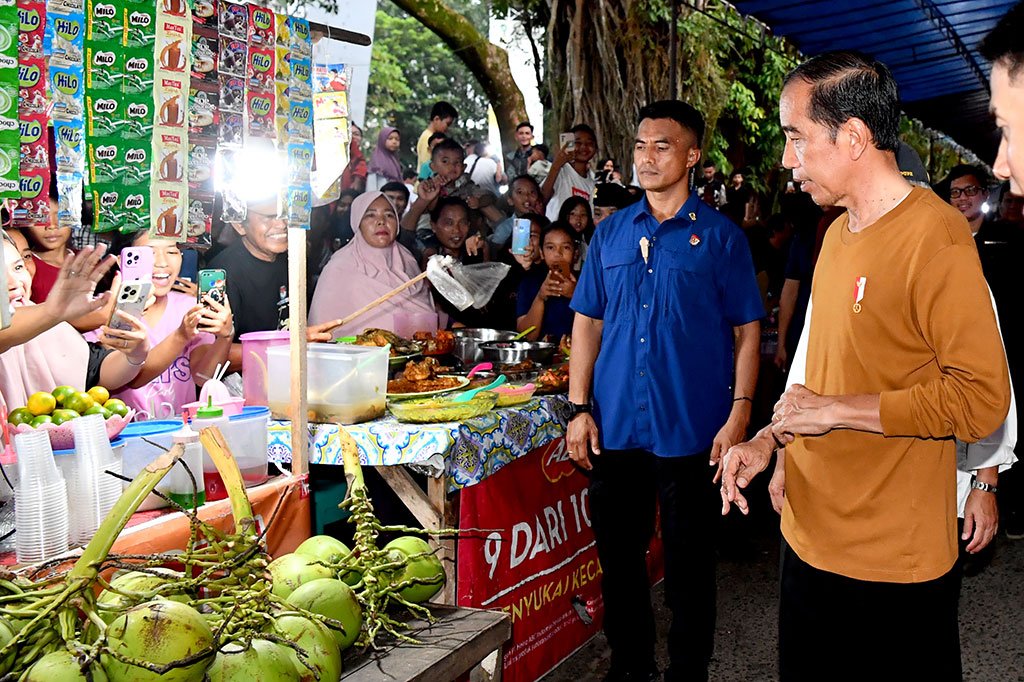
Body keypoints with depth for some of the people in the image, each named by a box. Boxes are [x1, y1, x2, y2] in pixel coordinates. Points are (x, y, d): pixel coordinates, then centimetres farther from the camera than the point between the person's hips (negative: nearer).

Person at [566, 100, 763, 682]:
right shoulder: (610, 234, 9)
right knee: (618, 552, 13)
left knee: (689, 565, 7)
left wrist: (739, 415, -10)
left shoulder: (721, 236, -1)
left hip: (690, 429, -3)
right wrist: (579, 408, 3)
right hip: (614, 426, 4)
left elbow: (747, 332, -1)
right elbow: (588, 323, 10)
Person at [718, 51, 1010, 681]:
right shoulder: (839, 233, 11)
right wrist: (770, 440, 5)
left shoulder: (935, 235, -17)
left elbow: (982, 401, -22)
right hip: (812, 536, 8)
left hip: (895, 566, -8)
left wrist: (837, 410, -18)